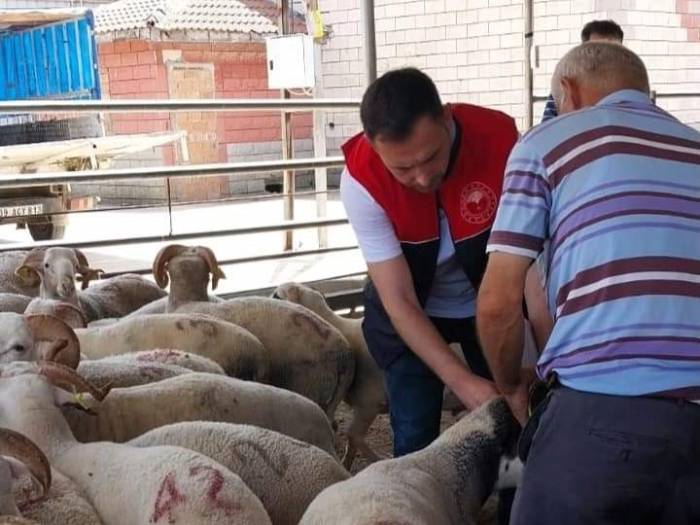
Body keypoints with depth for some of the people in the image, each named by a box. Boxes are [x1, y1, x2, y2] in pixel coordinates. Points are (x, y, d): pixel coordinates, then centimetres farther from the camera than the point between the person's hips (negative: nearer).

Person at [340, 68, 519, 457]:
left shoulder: (500, 141, -30)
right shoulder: (361, 180, -29)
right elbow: (400, 302, -26)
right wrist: (462, 382, -35)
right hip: (411, 314, 0)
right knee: (415, 439, -1)